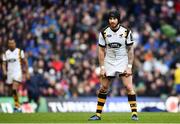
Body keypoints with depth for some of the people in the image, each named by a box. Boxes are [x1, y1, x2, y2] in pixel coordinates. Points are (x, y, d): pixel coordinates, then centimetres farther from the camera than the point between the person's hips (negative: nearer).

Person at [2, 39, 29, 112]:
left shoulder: (19, 51, -2)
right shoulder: (6, 53, 8)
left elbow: (25, 62, 4)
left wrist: (27, 73, 2)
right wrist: (4, 72, -10)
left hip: (17, 73, -4)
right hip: (9, 73, 4)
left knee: (14, 89, -20)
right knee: (13, 90, 8)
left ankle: (17, 106, -15)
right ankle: (18, 106, 20)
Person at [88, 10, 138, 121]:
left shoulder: (126, 32, -9)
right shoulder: (104, 33, -5)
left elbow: (130, 50, -4)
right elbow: (101, 50, 1)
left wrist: (129, 66, -10)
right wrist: (102, 67, -4)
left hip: (123, 62, -2)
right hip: (109, 62, 2)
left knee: (129, 87, -14)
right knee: (103, 88, 4)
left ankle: (134, 113, -8)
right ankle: (98, 114, 12)